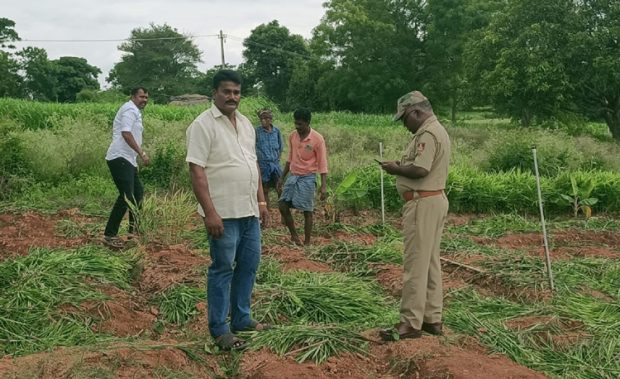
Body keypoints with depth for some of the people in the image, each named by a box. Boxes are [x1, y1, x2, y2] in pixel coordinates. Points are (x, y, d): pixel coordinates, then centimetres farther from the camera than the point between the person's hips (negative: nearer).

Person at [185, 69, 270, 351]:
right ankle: (219, 329, 13)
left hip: (249, 211, 8)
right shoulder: (203, 125, -11)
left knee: (249, 264, 14)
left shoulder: (245, 123, 13)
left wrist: (262, 201, 14)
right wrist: (210, 212, -22)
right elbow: (197, 171, -17)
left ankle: (241, 319, 28)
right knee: (223, 269, 1)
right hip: (223, 213, -8)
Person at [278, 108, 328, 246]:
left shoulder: (317, 139, -13)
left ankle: (307, 242, 10)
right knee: (282, 205, 3)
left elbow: (322, 163, -11)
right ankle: (294, 235, 20)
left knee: (307, 211, -1)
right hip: (293, 176, 6)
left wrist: (324, 186, -16)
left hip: (307, 178, -6)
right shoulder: (292, 136, 3)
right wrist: (282, 177, 15)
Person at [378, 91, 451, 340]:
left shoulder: (428, 134, -16)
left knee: (416, 265, -7)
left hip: (423, 204, -11)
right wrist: (403, 166, 7)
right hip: (434, 200, 11)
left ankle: (411, 323, -1)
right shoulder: (436, 130, 18)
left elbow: (420, 170, -25)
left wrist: (395, 169, -10)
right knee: (430, 262, 13)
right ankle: (432, 319, 20)